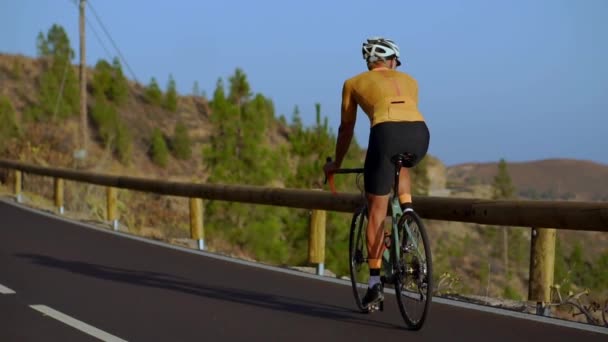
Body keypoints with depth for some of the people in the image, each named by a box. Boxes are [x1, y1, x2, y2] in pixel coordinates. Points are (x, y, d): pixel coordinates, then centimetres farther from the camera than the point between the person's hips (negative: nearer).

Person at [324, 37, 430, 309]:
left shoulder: (354, 83, 25)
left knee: (376, 212, 8)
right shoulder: (409, 80, 32)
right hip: (419, 134, 3)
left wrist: (336, 163, 46)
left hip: (387, 133, -3)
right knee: (399, 164, 41)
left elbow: (346, 129, 32)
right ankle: (408, 212, 20)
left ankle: (375, 283, 7)